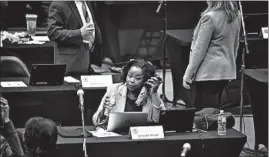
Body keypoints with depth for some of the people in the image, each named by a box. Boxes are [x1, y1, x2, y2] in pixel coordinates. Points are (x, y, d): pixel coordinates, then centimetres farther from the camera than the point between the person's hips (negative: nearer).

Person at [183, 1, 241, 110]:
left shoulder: (210, 17, -18)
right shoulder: (235, 15, 4)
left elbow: (199, 49, -15)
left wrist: (188, 75, -9)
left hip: (208, 72, -8)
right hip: (227, 70, 8)